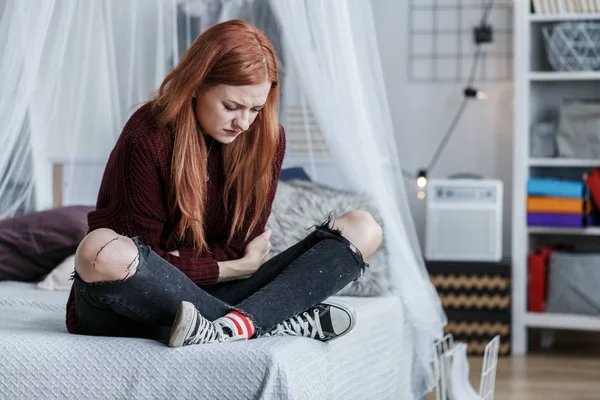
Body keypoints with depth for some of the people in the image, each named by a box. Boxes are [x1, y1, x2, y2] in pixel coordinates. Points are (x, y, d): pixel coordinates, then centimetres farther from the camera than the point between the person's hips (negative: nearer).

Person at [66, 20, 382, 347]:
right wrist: (238, 266, -9)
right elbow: (142, 255, -14)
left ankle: (236, 323, -34)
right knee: (99, 250, -41)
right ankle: (280, 323, -30)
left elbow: (239, 244, 1)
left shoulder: (266, 140, -1)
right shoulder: (147, 140, -16)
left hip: (211, 297, 5)